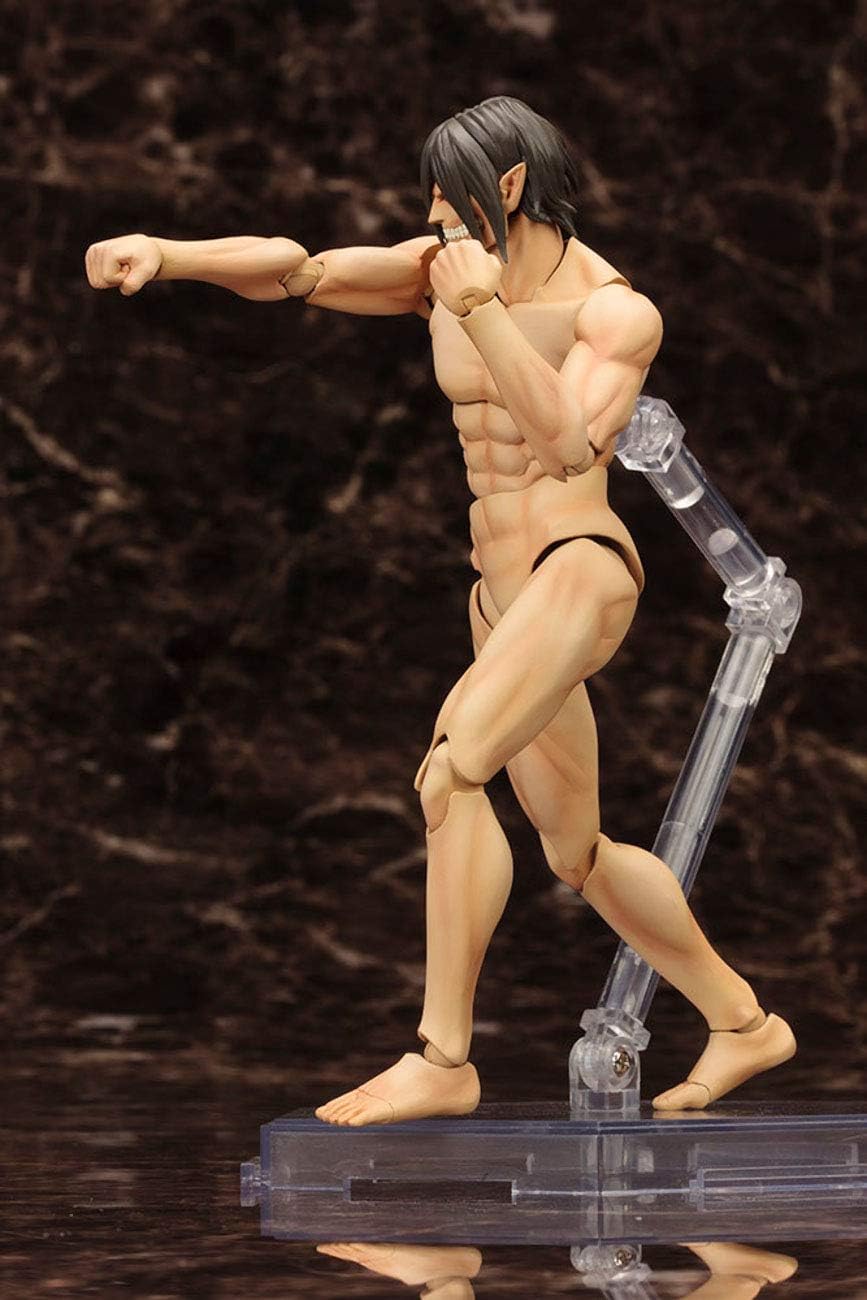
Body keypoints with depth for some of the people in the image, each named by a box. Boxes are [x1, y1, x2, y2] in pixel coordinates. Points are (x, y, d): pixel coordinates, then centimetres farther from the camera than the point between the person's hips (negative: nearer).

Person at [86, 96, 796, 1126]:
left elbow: (570, 444, -24)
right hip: (503, 592, 8)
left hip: (581, 568, -8)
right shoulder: (444, 272, 8)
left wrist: (485, 315, -30)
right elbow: (297, 271, -1)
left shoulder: (617, 312, -8)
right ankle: (742, 1022, 29)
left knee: (452, 774, -27)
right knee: (577, 855, 14)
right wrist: (166, 254, -17)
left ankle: (443, 1059, -24)